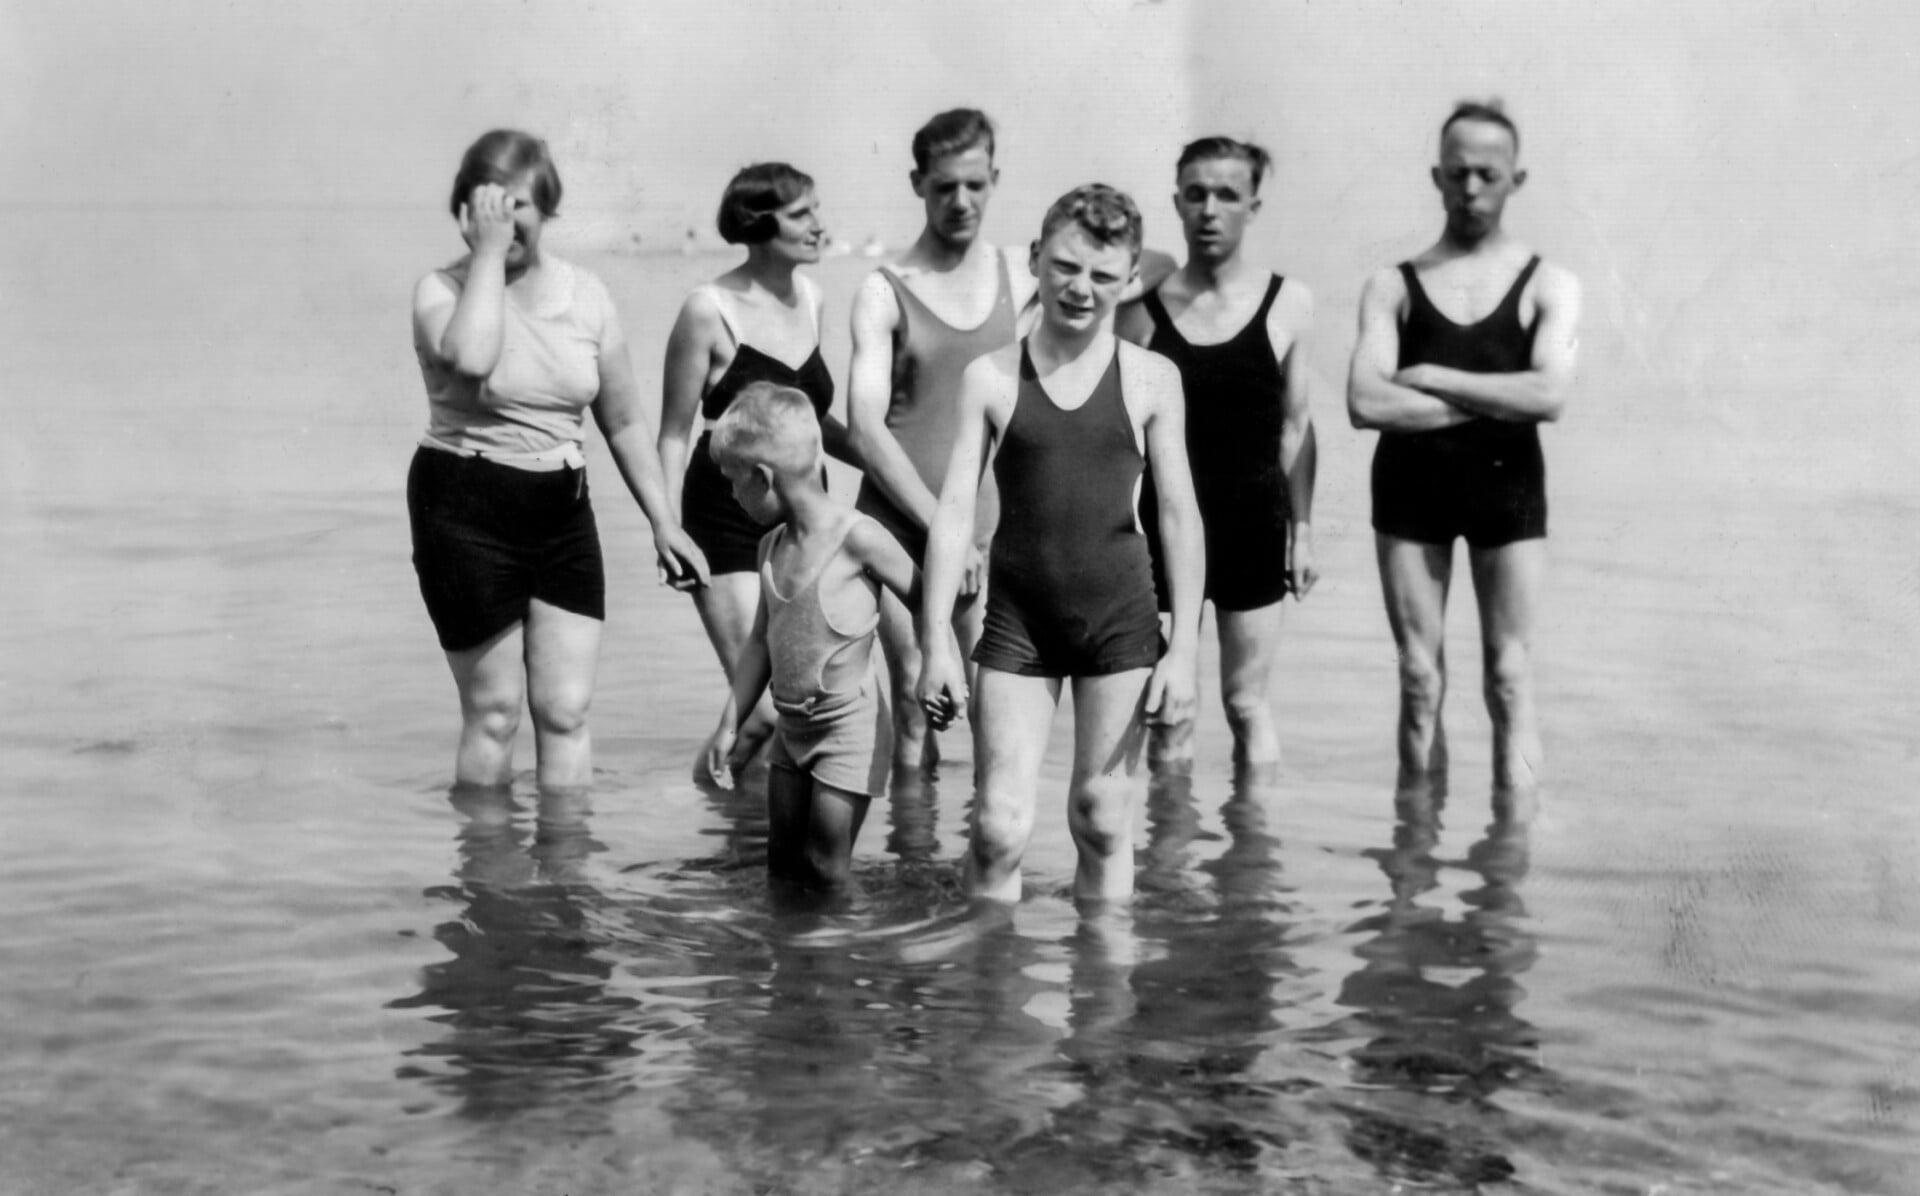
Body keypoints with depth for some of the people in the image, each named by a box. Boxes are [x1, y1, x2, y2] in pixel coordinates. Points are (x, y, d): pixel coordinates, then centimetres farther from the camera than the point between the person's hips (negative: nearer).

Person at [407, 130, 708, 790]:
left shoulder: (585, 296, 6)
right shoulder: (444, 289, -5)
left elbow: (625, 422, 14)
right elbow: (470, 357, -30)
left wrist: (662, 520, 11)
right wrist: (489, 253, -21)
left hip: (562, 510, 4)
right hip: (466, 510, -3)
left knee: (566, 710, 0)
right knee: (493, 713, 1)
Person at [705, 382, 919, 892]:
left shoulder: (857, 538, -16)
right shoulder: (772, 547, 7)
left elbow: (926, 604, -10)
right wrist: (730, 725, 15)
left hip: (848, 723, -7)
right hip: (791, 726, 7)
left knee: (826, 867, -7)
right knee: (781, 863, 10)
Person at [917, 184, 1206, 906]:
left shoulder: (1151, 379, 2)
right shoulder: (990, 378, 1)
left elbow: (1179, 516, 3)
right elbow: (955, 510, 1)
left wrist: (1183, 650, -2)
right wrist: (936, 641, -4)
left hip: (1121, 617, 0)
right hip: (1017, 617, 0)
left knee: (1102, 821, 6)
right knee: (1000, 826, -5)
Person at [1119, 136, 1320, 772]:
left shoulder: (1288, 303, 0)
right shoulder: (1143, 308, -1)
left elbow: (1296, 425, 5)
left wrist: (1302, 529, 4)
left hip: (1253, 522, 0)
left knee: (1247, 700, 6)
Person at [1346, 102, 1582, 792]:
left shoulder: (1547, 286, 4)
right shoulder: (1393, 287, 5)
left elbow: (1549, 396, -13)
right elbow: (1366, 403, -10)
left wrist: (1432, 378, -11)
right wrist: (1494, 401, -11)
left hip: (1508, 483, -1)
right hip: (1410, 484, 1)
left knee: (1510, 677, 0)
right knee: (1419, 679, 5)